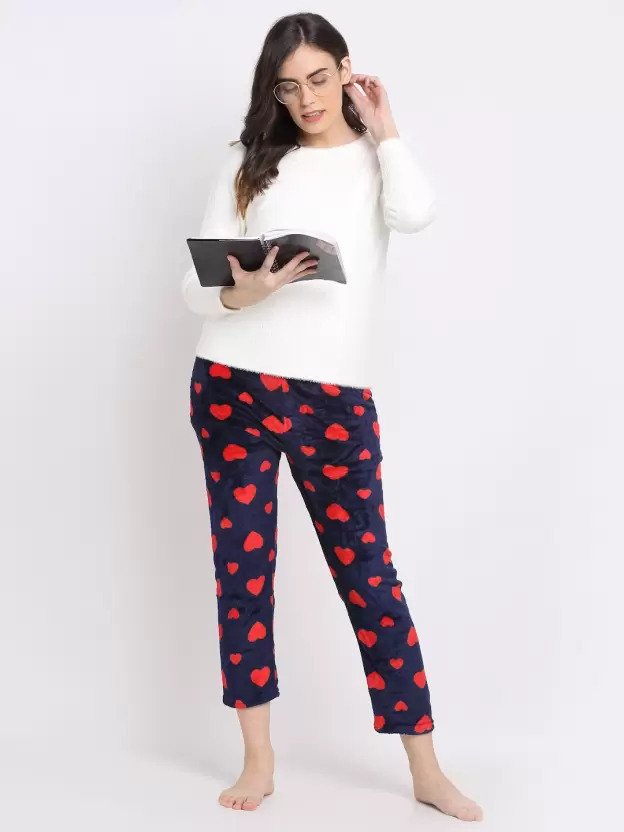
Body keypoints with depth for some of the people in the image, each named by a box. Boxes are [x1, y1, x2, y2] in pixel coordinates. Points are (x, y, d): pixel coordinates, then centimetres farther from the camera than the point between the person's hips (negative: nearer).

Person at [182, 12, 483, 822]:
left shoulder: (375, 158, 10)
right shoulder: (248, 161, 9)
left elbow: (417, 213, -14)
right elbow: (195, 282, 4)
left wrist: (384, 128, 0)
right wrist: (243, 292, -17)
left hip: (336, 397, -1)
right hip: (234, 386, 1)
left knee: (368, 572, 2)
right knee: (242, 565, 4)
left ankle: (426, 770, 11)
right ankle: (259, 758, 18)